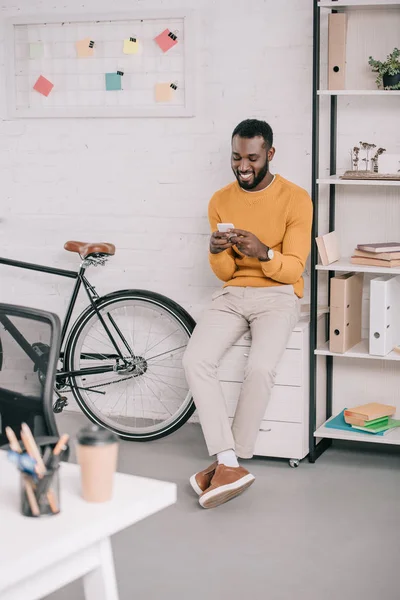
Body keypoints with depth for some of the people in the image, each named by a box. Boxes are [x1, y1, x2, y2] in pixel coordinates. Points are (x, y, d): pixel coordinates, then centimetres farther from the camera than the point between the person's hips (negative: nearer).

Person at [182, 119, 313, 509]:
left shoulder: (295, 199, -4)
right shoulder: (220, 201, 7)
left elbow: (293, 269, -9)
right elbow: (224, 273, 6)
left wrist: (264, 253, -29)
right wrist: (217, 252, -18)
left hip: (278, 295, -3)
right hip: (232, 294, 4)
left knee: (260, 367, -32)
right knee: (195, 360, -25)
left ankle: (230, 462, -14)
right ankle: (230, 466, -26)